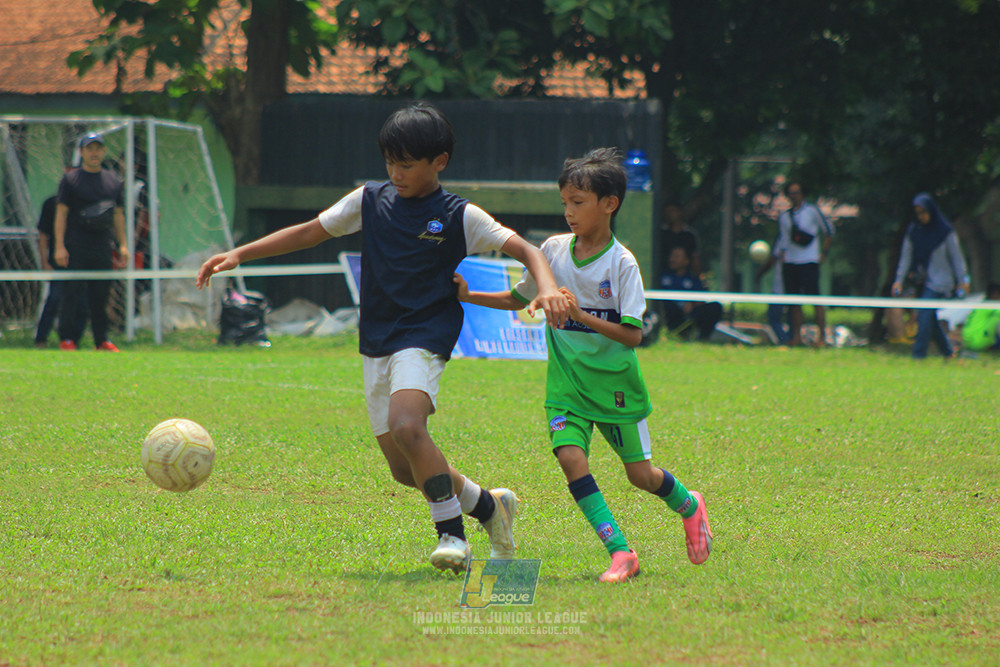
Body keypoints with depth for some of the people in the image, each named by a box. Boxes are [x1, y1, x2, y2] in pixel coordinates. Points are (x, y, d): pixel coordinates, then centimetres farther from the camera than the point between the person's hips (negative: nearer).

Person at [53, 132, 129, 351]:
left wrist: (123, 245, 13)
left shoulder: (113, 180, 15)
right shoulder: (70, 179, 0)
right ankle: (67, 338, -2)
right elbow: (61, 212, -3)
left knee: (101, 295, 5)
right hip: (76, 247, -4)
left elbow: (118, 214, 19)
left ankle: (101, 340, 11)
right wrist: (60, 246, -11)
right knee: (72, 292, -6)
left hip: (102, 247, 4)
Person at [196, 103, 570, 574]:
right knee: (405, 470, 4)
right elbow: (308, 233, 14)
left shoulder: (459, 217, -3)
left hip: (425, 339, -5)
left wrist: (548, 288, -26)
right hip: (376, 348, 5)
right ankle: (489, 506, 27)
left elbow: (526, 250, -5)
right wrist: (239, 254, 7)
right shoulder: (370, 201, 9)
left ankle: (452, 535, -20)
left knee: (406, 427, -31)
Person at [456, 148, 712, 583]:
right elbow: (519, 299, 15)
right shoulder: (554, 250, 0)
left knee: (639, 472, 7)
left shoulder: (622, 263, -13)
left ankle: (689, 506, 40)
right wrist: (469, 297, 4)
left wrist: (582, 316, -28)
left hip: (615, 382, -3)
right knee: (570, 456, -20)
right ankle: (620, 552, -18)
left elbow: (632, 335, -18)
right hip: (567, 383, 3)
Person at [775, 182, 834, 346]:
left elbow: (829, 231, 7)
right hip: (790, 263, 4)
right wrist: (782, 257, 8)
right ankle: (796, 336, 8)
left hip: (809, 261, -4)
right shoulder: (784, 217, 14)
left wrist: (824, 252, 1)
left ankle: (822, 336, -7)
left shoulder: (812, 211, 2)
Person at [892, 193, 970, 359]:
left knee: (925, 316, -17)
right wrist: (899, 279, 1)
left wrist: (962, 281, -1)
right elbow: (906, 257, 7)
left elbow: (956, 257, 0)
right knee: (930, 319, 7)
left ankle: (919, 352, -17)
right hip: (922, 281, 5)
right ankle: (947, 351, 19)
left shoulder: (945, 231, -5)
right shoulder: (913, 231, 5)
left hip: (939, 281, -5)